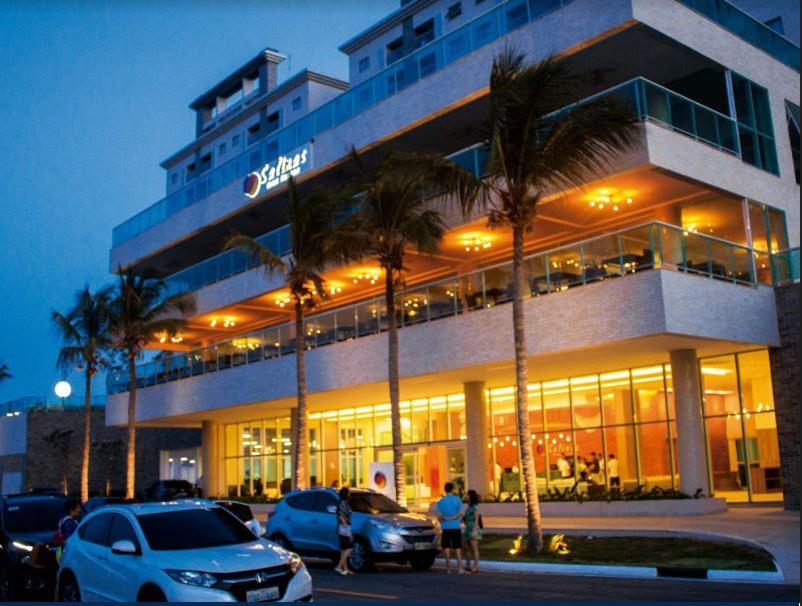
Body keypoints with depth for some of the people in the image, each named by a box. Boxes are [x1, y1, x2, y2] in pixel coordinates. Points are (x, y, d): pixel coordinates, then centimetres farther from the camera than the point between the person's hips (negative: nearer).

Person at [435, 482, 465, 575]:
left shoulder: (441, 501, -1)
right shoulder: (457, 499, -2)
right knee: (458, 548, 4)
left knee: (447, 547, 8)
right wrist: (452, 518, -1)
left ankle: (448, 568, 8)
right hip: (456, 526, 0)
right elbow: (461, 513, -10)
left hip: (446, 528, 0)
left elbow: (439, 515, -5)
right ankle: (459, 568, -2)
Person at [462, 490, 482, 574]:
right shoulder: (469, 506, 15)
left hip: (474, 529, -9)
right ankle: (467, 566, 19)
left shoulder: (475, 506, -10)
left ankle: (476, 567, -6)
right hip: (468, 529, 9)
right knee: (467, 548, 11)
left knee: (474, 548, -7)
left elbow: (477, 519, -15)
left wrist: (474, 531, -19)